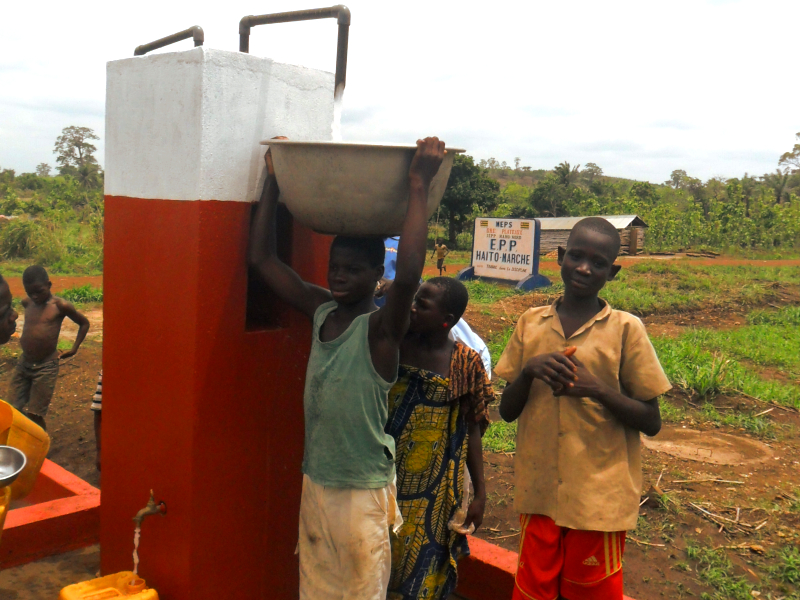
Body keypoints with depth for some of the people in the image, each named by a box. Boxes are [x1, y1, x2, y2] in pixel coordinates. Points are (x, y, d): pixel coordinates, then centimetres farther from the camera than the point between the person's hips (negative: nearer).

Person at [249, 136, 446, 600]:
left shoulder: (381, 327, -17)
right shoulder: (320, 311, 0)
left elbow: (408, 276, -38)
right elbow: (263, 257, 2)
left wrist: (419, 187, -35)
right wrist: (275, 180, 0)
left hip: (363, 492, -6)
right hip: (315, 482, 6)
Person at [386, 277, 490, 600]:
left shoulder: (465, 363, -8)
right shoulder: (394, 346, -3)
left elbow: (471, 429, -2)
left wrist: (480, 492, -1)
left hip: (430, 490, -2)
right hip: (385, 479, 2)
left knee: (417, 570, 8)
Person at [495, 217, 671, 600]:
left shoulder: (626, 330, -7)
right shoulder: (530, 324, 2)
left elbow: (651, 422, -4)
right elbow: (507, 411, 5)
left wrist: (597, 389, -21)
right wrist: (528, 370, -15)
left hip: (599, 496, -2)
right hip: (539, 492, 3)